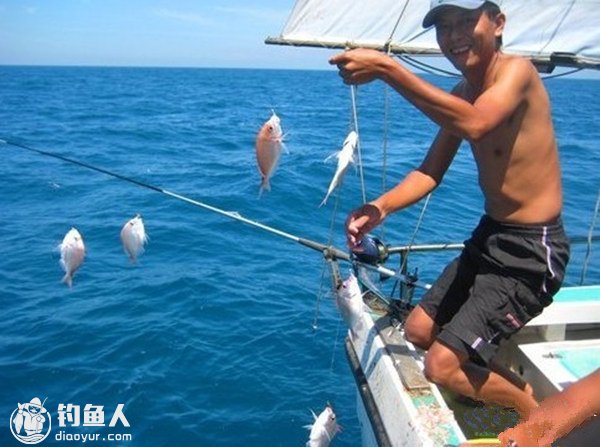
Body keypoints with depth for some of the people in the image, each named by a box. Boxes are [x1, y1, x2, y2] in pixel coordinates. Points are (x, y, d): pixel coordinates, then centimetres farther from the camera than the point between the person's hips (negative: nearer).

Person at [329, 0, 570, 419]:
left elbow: (475, 125, -39)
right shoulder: (459, 96, 7)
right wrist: (380, 207, -14)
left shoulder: (517, 70, -17)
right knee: (419, 330, 16)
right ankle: (515, 387, 33)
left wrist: (388, 68, -41)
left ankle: (537, 414, 19)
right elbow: (430, 172, 4)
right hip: (489, 237, 9)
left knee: (443, 364, -10)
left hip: (533, 250, -9)